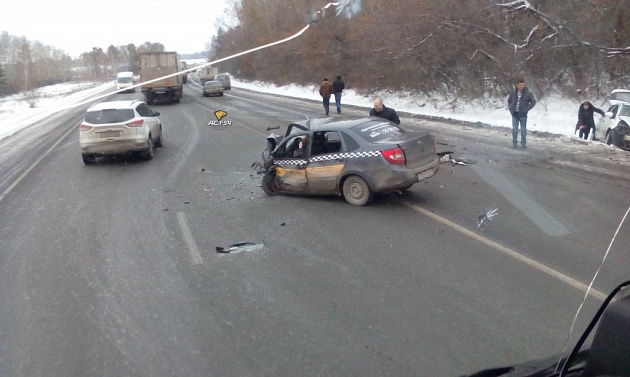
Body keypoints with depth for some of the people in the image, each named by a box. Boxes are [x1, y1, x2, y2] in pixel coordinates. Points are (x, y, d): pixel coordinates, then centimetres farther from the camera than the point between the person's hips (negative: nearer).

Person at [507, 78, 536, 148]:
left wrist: (526, 109, -10)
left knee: (523, 130, 3)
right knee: (514, 130, 4)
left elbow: (533, 102, -2)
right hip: (514, 114, 2)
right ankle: (514, 143, 13)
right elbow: (509, 101, 17)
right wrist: (510, 108, 4)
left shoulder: (528, 93, -6)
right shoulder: (513, 93, 3)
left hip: (523, 115, -2)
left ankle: (523, 143, 12)